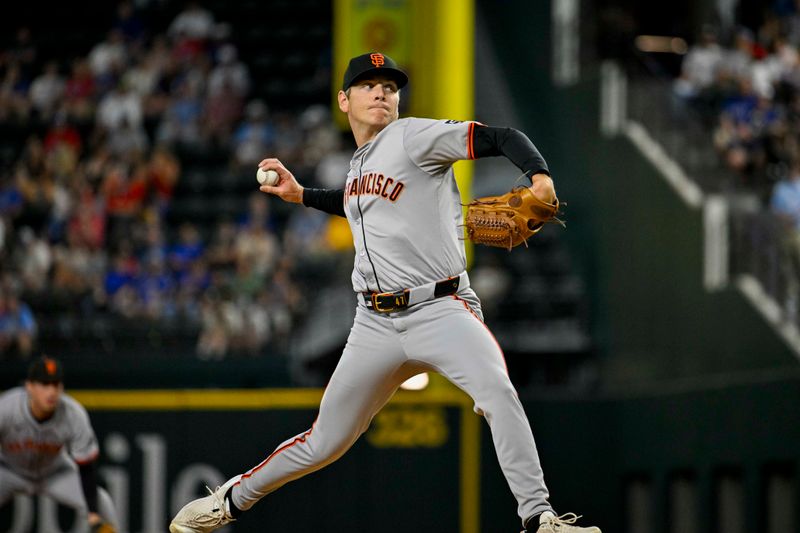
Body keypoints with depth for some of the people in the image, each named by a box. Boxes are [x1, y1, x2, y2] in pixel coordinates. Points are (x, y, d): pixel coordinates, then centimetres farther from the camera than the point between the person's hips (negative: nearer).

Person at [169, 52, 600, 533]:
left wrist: (540, 176, -33)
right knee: (324, 444, 10)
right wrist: (300, 195, 30)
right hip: (376, 325, 5)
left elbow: (503, 138, -14)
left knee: (497, 391, -33)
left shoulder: (413, 137, -4)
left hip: (441, 311, -5)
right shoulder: (360, 163, 16)